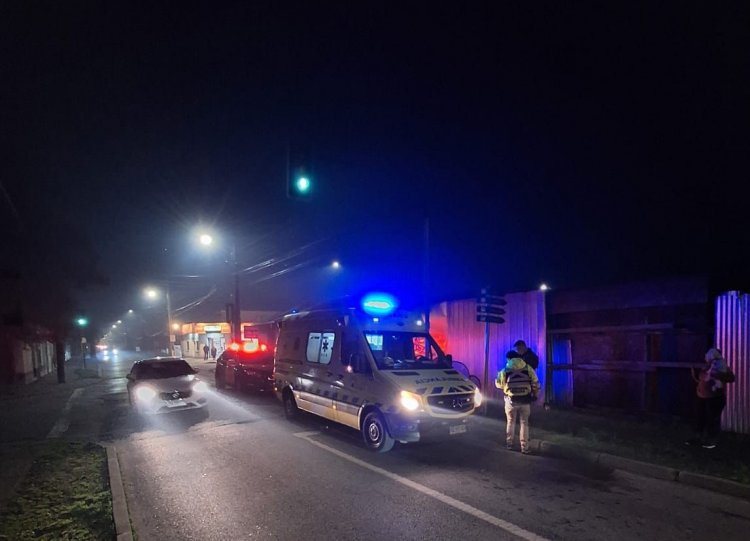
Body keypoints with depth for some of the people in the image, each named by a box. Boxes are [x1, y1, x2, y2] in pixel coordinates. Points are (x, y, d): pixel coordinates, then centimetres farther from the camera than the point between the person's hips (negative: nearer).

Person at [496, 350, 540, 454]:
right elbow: (535, 383, 0)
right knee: (524, 423, 12)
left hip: (511, 400, 0)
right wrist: (535, 395, 14)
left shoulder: (505, 370, -2)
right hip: (525, 400, 0)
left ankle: (509, 444, 25)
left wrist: (499, 374, 28)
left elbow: (498, 384, 10)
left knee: (511, 422, 19)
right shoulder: (528, 368, 0)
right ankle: (524, 447, 13)